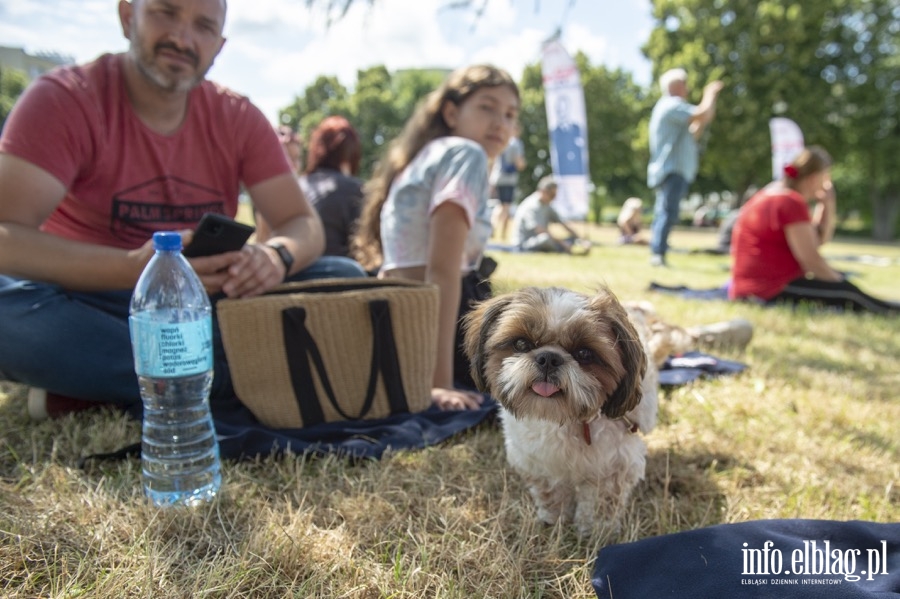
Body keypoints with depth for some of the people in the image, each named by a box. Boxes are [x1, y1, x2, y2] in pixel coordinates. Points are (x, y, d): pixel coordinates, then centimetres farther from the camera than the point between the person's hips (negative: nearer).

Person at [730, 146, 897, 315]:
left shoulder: (779, 196, 17)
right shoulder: (791, 202, -15)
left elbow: (819, 239, 18)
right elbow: (811, 260, -17)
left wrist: (827, 204, 6)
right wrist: (840, 282, -2)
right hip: (772, 292, -10)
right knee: (847, 294, -5)